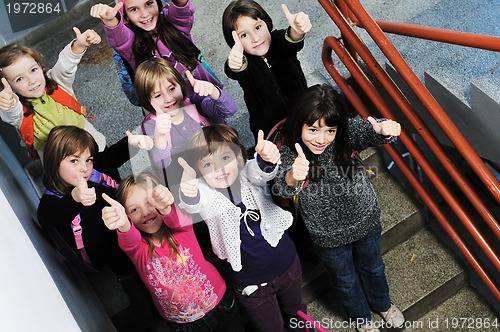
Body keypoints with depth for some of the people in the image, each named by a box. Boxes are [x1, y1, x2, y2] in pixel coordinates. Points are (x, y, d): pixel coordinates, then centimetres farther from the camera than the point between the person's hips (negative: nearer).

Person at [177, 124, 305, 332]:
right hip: (250, 283, -2)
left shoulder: (249, 174, -14)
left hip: (287, 265, 2)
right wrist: (189, 194, -64)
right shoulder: (205, 193, -18)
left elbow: (263, 170, -35)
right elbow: (194, 203, -40)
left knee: (296, 315, 27)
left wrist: (268, 157, -60)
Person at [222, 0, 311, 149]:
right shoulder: (243, 62, -23)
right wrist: (236, 64, -73)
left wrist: (297, 31, -67)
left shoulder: (278, 40, -18)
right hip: (269, 129, -2)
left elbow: (290, 44, -42)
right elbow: (235, 73, -47)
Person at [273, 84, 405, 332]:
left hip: (366, 221, 2)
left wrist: (385, 129, -66)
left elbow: (369, 131, -41)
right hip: (329, 236, -2)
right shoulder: (289, 154, -28)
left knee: (372, 267, 31)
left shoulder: (347, 133, -22)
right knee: (345, 281, 25)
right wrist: (292, 177, -71)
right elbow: (282, 188, -47)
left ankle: (382, 304, 64)